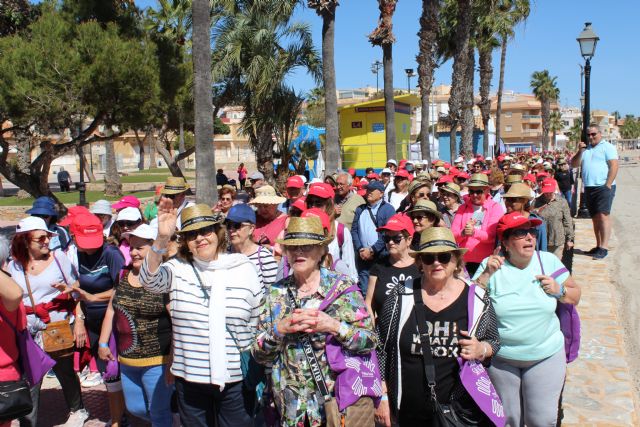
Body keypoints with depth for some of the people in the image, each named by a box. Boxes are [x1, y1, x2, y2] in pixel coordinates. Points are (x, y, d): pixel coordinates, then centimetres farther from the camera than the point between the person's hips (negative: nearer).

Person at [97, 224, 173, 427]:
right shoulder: (124, 275, 5)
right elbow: (112, 309, 14)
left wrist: (172, 361, -19)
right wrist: (103, 342, 12)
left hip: (156, 361, -7)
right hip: (127, 360, 8)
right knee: (134, 408, 22)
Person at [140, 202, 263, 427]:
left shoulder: (244, 268, -3)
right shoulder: (177, 269, -1)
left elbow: (258, 323, 2)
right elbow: (149, 280, -21)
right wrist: (162, 239, -35)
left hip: (236, 379, -1)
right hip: (189, 378, 1)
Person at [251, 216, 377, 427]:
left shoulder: (342, 287, -6)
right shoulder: (276, 293, 2)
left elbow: (370, 341, -8)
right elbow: (258, 354, 1)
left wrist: (333, 326, -22)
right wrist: (280, 329, -17)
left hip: (344, 401, -2)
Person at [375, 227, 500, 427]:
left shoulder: (478, 299, -2)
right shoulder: (401, 295, -5)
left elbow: (494, 342, 9)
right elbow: (381, 348, 1)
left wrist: (482, 350, -13)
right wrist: (382, 396, 0)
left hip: (461, 410, 1)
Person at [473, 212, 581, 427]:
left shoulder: (548, 261, -4)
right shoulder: (491, 265, -8)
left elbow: (575, 295, 5)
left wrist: (559, 290, -15)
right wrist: (486, 274, -23)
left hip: (546, 355, 1)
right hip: (500, 358, -1)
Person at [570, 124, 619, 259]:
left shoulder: (607, 147, -1)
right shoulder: (586, 149, 18)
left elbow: (614, 166, -10)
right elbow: (574, 164, 12)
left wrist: (608, 185, -17)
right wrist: (580, 151, -3)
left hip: (603, 187, -7)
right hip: (589, 188, 7)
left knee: (603, 216, -13)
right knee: (595, 218, 9)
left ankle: (604, 247, -15)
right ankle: (598, 246, 15)